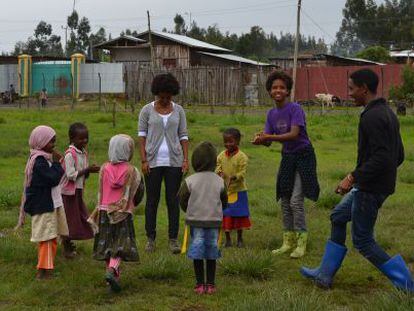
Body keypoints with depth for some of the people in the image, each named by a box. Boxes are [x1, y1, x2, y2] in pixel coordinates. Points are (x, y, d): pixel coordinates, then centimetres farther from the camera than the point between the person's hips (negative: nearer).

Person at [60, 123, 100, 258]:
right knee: (69, 218, 0)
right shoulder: (70, 154, -19)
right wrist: (87, 170, -23)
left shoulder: (84, 153, 6)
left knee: (79, 216, 14)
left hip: (79, 190, 8)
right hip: (69, 191, -8)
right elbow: (71, 175, -24)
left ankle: (68, 242, 29)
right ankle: (66, 247, 12)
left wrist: (91, 170, -8)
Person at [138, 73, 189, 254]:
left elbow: (183, 136, 7)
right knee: (152, 200, 4)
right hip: (153, 162, -1)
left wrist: (185, 160, -2)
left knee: (173, 200, 2)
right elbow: (142, 135, 1)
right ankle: (150, 239, 12)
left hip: (174, 161, 1)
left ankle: (173, 239, 8)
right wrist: (143, 160, -7)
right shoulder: (147, 110, 2)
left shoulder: (178, 111, 7)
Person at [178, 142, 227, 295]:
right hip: (215, 221, 2)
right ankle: (210, 284, 14)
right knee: (211, 255, 10)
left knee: (197, 254, 7)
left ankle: (200, 284, 9)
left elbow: (182, 201, -1)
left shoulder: (189, 181, -9)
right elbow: (224, 202, 7)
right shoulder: (219, 181, -3)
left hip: (195, 220, -2)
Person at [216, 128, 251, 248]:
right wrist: (220, 172, -19)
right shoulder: (221, 155, 3)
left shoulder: (242, 157, -10)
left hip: (238, 190, -3)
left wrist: (234, 177, -31)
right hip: (224, 191, 3)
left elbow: (242, 173, -13)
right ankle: (228, 239, 19)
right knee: (225, 215, 6)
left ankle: (240, 239, 21)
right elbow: (218, 166, 3)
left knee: (239, 215, 7)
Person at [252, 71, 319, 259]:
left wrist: (268, 137, -33)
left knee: (296, 201, -11)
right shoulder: (272, 114, 5)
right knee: (285, 201, 9)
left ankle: (301, 243, -2)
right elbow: (268, 140, 1)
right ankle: (288, 241, 19)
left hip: (303, 156, -7)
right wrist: (261, 139, -23)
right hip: (287, 157, 7)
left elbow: (294, 134, -28)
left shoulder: (295, 109, -15)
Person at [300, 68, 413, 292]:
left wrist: (353, 177, -23)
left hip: (370, 189, -11)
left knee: (363, 241, 0)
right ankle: (325, 275, 28)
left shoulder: (372, 117, -20)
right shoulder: (387, 113, 11)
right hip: (376, 185, 11)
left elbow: (381, 157, -28)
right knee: (338, 217, 21)